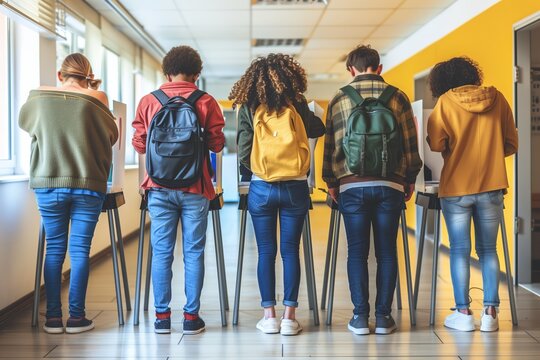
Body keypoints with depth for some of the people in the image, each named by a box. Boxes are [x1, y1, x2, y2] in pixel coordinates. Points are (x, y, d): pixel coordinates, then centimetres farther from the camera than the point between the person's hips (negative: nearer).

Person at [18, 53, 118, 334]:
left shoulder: (38, 98, 4)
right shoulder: (96, 100, -3)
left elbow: (23, 122, 22)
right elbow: (111, 136, 6)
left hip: (47, 184, 2)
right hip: (88, 186, -2)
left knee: (54, 249, 9)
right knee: (79, 250, 3)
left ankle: (53, 317, 10)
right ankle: (76, 317, 5)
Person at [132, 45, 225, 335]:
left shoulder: (148, 101, 2)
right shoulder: (206, 102, -2)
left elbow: (139, 144, 4)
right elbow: (216, 144, -2)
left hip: (159, 188, 1)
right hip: (194, 188, -1)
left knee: (161, 253, 7)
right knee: (193, 253, 5)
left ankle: (162, 316, 11)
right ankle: (191, 316, 8)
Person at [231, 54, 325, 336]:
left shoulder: (248, 108, -2)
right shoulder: (297, 105, -2)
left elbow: (243, 155, -4)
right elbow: (318, 130, 14)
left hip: (261, 188, 0)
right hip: (295, 188, 0)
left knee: (266, 252, 7)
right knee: (290, 251, 5)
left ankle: (269, 316, 10)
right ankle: (289, 317, 8)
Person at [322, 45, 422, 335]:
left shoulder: (339, 100, 4)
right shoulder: (397, 97, 3)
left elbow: (330, 146, 6)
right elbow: (410, 144, 5)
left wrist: (331, 182, 17)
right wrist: (410, 179, 16)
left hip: (351, 185, 0)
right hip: (390, 185, 0)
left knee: (357, 251, 5)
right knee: (386, 251, 6)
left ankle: (360, 316, 6)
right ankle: (383, 316, 9)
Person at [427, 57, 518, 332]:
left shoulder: (445, 102, -5)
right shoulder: (497, 98, 3)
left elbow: (436, 145, -11)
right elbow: (511, 144, 6)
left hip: (456, 188, -2)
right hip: (492, 186, 3)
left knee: (460, 250, 5)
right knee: (488, 250, 11)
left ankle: (463, 313, 6)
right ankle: (490, 312, 9)